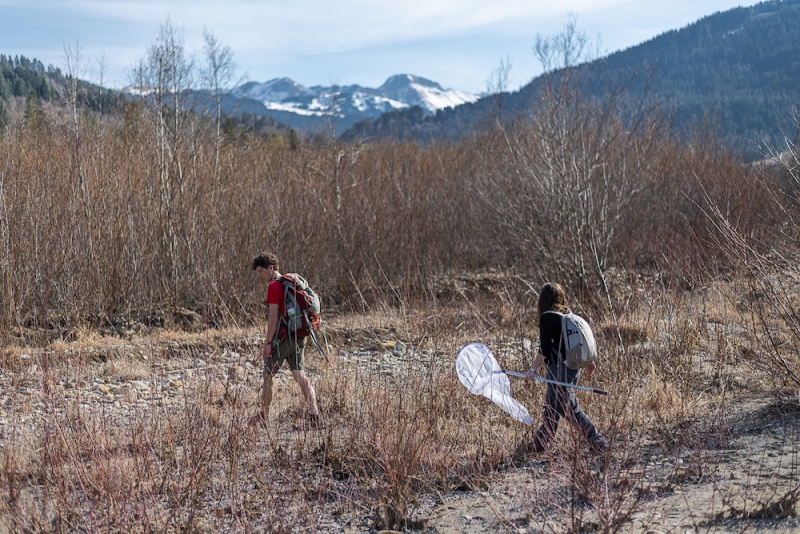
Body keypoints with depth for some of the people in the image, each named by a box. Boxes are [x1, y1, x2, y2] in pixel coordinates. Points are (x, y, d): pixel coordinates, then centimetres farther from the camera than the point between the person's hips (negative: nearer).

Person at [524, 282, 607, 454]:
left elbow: (544, 349, -17)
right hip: (573, 368, 9)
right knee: (551, 406, 16)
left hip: (559, 368, -9)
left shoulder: (547, 317, -13)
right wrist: (589, 362, 25)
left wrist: (533, 369, -10)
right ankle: (540, 443, 24)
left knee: (569, 408, -2)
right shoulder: (569, 315, 8)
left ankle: (598, 442, 0)